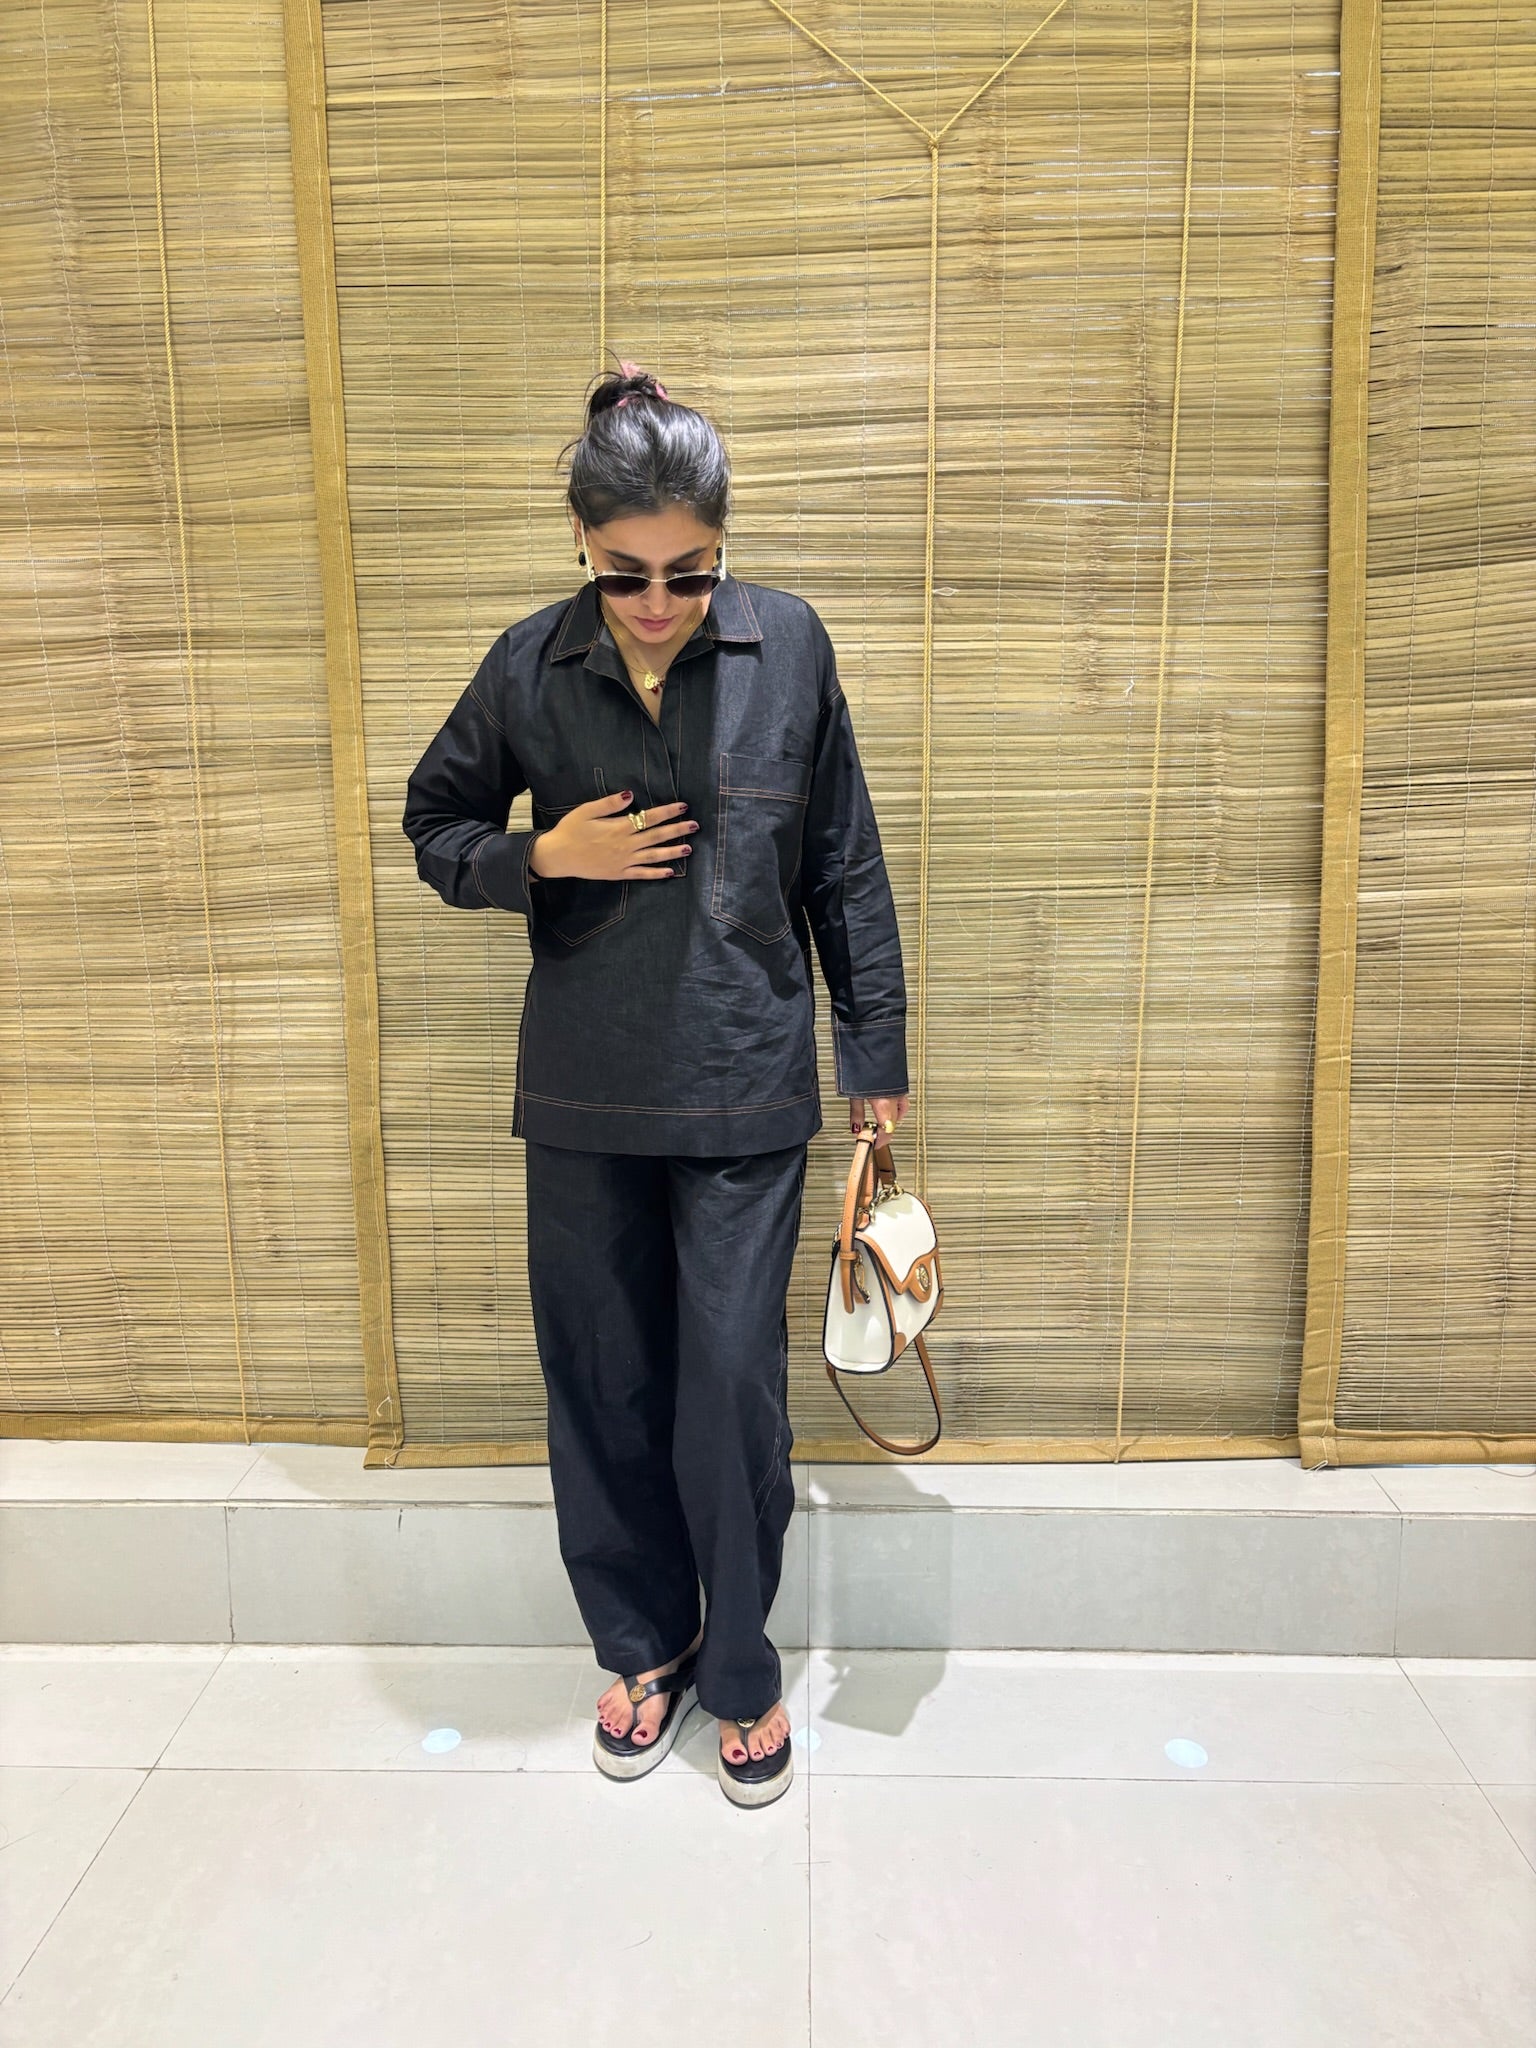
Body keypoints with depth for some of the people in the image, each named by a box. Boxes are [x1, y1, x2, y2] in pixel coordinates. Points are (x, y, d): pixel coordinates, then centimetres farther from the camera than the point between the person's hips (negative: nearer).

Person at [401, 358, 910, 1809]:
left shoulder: (788, 646, -3)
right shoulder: (530, 666, -2)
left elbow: (845, 869, 2)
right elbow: (433, 828, 10)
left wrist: (875, 1054, 3)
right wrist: (544, 855, -10)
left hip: (743, 1089, -1)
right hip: (582, 1092, 2)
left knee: (732, 1385, 2)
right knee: (602, 1384, 11)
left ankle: (741, 1670, 27)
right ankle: (643, 1647, 35)